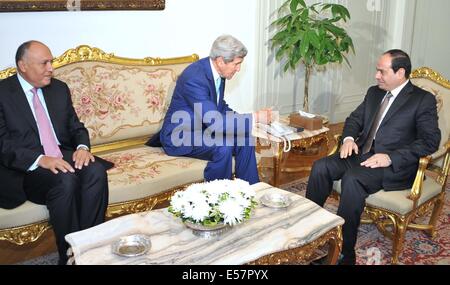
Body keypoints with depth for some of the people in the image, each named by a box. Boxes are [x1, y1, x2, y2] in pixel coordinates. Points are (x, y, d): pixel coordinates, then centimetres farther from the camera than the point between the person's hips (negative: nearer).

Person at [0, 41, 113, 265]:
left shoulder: (59, 88, 14)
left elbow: (76, 126, 15)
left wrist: (82, 147, -8)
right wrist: (40, 159, -24)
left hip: (64, 156, 5)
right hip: (26, 168, -4)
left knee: (96, 170, -27)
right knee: (65, 180, -34)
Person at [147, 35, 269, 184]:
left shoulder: (217, 71, -3)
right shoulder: (194, 78, -29)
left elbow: (220, 105, 14)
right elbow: (214, 121, -33)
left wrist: (244, 120, -3)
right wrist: (254, 117, -27)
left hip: (203, 129, 8)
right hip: (180, 136, -8)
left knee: (245, 139, -7)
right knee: (222, 148, -29)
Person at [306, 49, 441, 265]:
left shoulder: (423, 100, -3)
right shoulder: (374, 92, 16)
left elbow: (430, 141, -11)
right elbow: (355, 118, 24)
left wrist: (391, 157, -21)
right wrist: (349, 138, 0)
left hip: (394, 165, -6)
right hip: (362, 153, 6)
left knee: (352, 179, -33)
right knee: (321, 167, -19)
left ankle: (345, 254, -24)